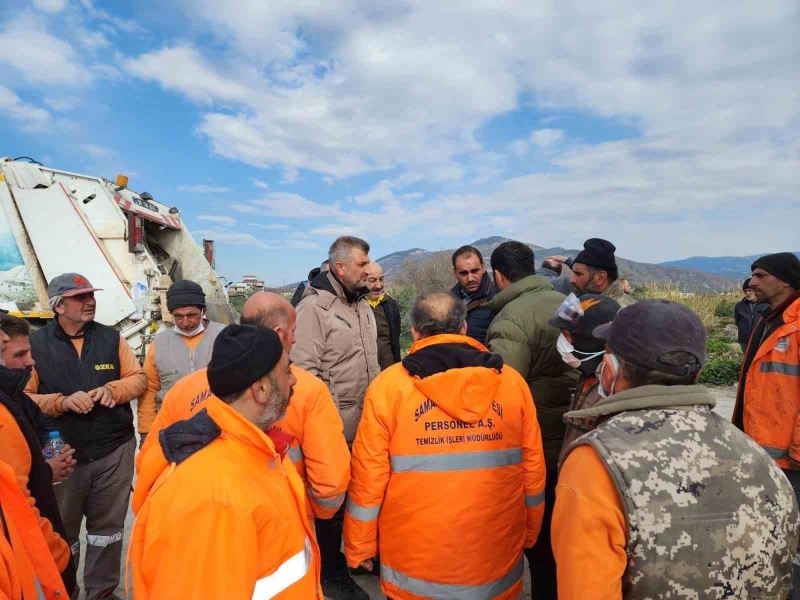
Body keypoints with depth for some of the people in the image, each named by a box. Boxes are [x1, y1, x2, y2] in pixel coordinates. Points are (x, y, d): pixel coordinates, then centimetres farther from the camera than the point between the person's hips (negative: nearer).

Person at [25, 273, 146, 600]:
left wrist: (113, 389, -14)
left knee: (108, 525, 15)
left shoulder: (110, 337, 1)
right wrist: (63, 402, -20)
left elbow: (138, 378, 5)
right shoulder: (36, 344, -4)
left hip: (114, 450, 2)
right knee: (62, 532, 17)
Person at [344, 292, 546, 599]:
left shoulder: (388, 385, -13)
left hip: (415, 568, -1)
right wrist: (528, 535, 15)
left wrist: (359, 548, 5)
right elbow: (533, 472, -1)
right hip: (498, 561, 2)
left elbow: (368, 477, -10)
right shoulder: (512, 381, -6)